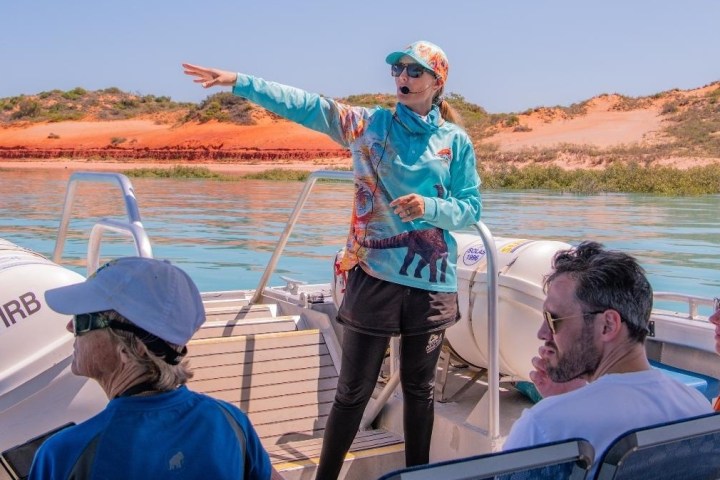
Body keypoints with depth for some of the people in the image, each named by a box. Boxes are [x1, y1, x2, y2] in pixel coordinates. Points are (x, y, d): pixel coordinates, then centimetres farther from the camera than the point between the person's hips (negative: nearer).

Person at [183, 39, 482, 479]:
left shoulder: (456, 141, 4)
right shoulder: (367, 124, 2)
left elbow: (470, 208, 4)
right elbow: (304, 105, -6)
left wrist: (428, 207, -16)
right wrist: (238, 82, -15)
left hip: (431, 282, 1)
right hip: (374, 277, -1)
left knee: (420, 388, 15)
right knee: (353, 392, 6)